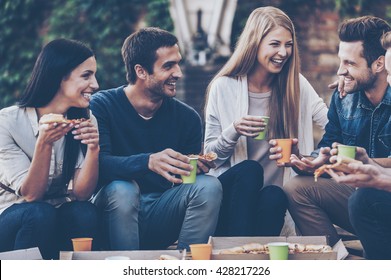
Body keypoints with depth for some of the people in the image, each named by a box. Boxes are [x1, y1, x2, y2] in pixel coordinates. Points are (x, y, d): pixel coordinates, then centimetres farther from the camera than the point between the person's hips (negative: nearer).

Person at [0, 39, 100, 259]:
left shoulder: (86, 122, -3)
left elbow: (82, 193, -12)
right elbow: (30, 194, -19)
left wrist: (94, 148, -28)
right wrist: (44, 144, -32)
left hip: (59, 222, 4)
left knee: (86, 213, -28)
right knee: (39, 214, -34)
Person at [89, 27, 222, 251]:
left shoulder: (187, 117, 3)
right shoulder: (102, 106, -8)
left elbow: (188, 176, 5)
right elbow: (98, 165, -24)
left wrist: (200, 167, -20)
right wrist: (148, 162, -41)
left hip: (162, 218, 3)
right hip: (116, 216, -3)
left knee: (209, 185, -20)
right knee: (122, 189, -34)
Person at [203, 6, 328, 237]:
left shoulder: (296, 84, 4)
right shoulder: (224, 87, -3)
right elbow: (210, 154, 0)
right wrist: (234, 131, -19)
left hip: (275, 192, 1)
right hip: (232, 190, -1)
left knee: (274, 198, -33)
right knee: (250, 170, -33)